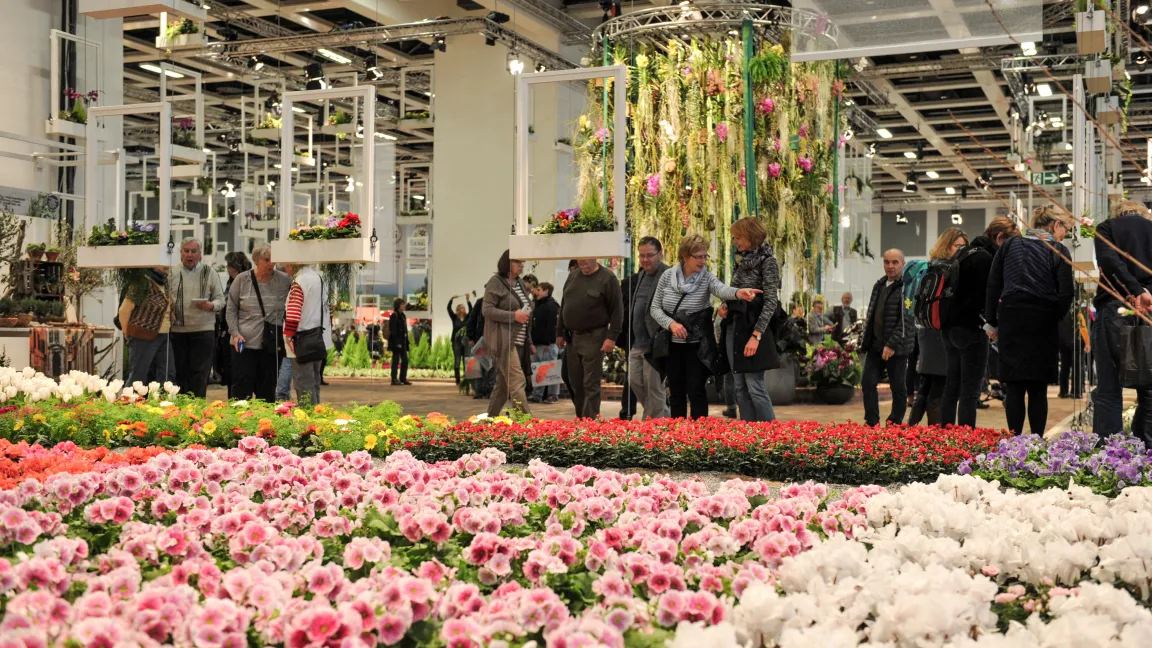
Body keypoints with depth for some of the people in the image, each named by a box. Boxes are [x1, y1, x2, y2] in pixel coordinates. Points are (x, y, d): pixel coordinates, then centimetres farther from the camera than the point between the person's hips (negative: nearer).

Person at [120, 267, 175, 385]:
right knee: (138, 378, -2)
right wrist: (128, 335, -6)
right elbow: (124, 310, -14)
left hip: (163, 337, 8)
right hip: (144, 337, -8)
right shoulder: (142, 281, -14)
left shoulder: (164, 281, 10)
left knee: (168, 375, 7)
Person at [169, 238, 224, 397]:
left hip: (203, 329, -1)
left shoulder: (209, 272, 7)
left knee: (200, 373, -3)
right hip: (177, 329, 1)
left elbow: (221, 299, 6)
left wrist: (211, 306, -15)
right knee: (180, 372, 7)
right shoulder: (172, 273, 8)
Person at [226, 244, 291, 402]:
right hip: (244, 343, 0)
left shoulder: (285, 281, 0)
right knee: (242, 389, -1)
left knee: (267, 391, 6)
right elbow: (231, 309, 7)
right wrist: (235, 333, -4)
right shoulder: (242, 279, 1)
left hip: (272, 345, 1)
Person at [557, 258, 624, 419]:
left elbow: (617, 310, -10)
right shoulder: (572, 276, 11)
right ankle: (579, 419, 20)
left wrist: (612, 337, -17)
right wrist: (559, 332, 15)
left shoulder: (607, 278, -8)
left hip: (593, 338, -6)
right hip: (572, 337, 6)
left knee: (591, 384, -6)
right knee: (575, 383, 11)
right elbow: (564, 306, 18)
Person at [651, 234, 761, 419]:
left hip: (697, 346, -2)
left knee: (696, 392, -2)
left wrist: (738, 292, -54)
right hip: (672, 344, 2)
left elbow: (722, 289, -31)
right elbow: (655, 308, 1)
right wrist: (671, 323, -17)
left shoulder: (707, 278, -9)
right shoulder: (667, 276, -3)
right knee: (676, 393, 11)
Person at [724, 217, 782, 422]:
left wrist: (756, 335, -21)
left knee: (754, 386, -9)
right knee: (740, 387, 7)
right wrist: (725, 307, 2)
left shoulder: (767, 261, -8)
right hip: (734, 328, 8)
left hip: (753, 329, -8)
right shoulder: (743, 261, 14)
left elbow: (771, 302, -14)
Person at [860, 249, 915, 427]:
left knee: (898, 386, 3)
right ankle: (871, 422, 12)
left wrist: (892, 344, -21)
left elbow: (907, 319, -18)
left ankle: (895, 424, 14)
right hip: (875, 344, 7)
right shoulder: (879, 285, 13)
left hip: (897, 347, -7)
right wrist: (865, 339, 15)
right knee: (868, 382, 3)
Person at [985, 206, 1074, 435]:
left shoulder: (1009, 245, 7)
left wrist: (993, 322, 10)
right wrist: (1055, 316, 8)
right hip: (1043, 323, -2)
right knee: (1038, 389, 5)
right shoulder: (1058, 251, -2)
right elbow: (1066, 293, -8)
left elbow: (993, 285, 6)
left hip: (1011, 320, 2)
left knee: (1014, 387, 4)